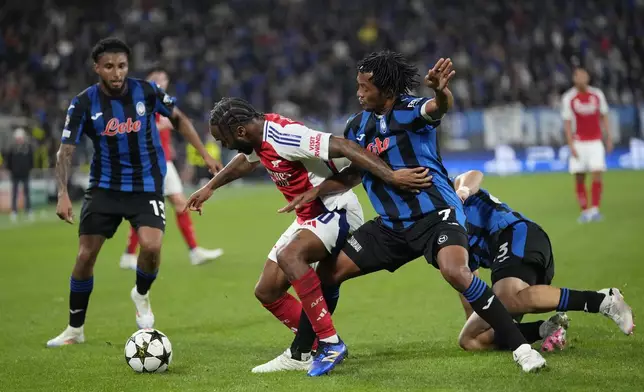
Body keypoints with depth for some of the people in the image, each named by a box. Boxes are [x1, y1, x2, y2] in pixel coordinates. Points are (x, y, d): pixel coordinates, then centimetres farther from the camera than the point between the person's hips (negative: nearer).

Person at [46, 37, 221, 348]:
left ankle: (141, 295, 12)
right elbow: (66, 151, -10)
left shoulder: (147, 91, -10)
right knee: (85, 255, -3)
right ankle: (75, 330, 15)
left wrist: (204, 154, 6)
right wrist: (63, 195, -23)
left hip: (147, 187, -1)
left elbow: (178, 118, 8)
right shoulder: (84, 104, -11)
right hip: (104, 188, 1)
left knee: (151, 246, -22)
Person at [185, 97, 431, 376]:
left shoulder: (282, 137, -26)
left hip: (337, 212, -10)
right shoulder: (260, 136, 3)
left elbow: (343, 147, -33)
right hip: (309, 217, 10)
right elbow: (245, 161, 27)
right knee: (266, 291, 6)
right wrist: (209, 188, 39)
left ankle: (331, 344, -29)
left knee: (289, 256, -36)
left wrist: (391, 176, -39)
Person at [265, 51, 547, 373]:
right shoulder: (358, 126, 7)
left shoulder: (409, 109, -13)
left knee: (455, 272, -33)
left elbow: (438, 107, -37)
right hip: (392, 224, 7)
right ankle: (299, 353, 21)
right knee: (328, 272, 3)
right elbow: (353, 174, 20)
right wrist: (317, 190, 3)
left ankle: (520, 347, -23)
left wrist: (440, 92, -62)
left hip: (436, 214, -7)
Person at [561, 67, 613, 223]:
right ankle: (584, 211, 7)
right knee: (579, 178, -1)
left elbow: (604, 117, 10)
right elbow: (567, 123, -2)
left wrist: (609, 138, 5)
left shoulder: (597, 95, 2)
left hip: (596, 142, 1)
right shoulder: (568, 98, -4)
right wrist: (571, 145, -9)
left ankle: (594, 209, -9)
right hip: (579, 143, -1)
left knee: (597, 174, -12)